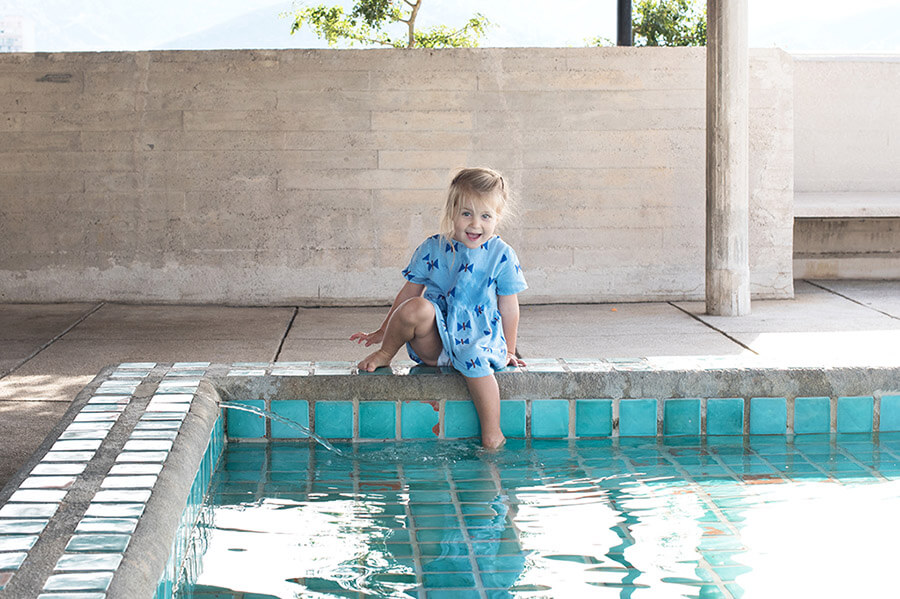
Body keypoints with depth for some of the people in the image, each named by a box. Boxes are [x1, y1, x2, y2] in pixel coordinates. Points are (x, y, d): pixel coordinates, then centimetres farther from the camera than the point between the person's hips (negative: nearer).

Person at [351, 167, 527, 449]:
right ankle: (385, 353, -4)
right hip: (434, 340, 1)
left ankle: (492, 436, -28)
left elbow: (508, 308, 5)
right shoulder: (432, 249, 2)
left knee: (474, 358, -37)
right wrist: (383, 331, 15)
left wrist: (508, 352, 9)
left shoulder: (501, 256, -2)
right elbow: (410, 292, 12)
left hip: (479, 336, -1)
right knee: (417, 308, -32)